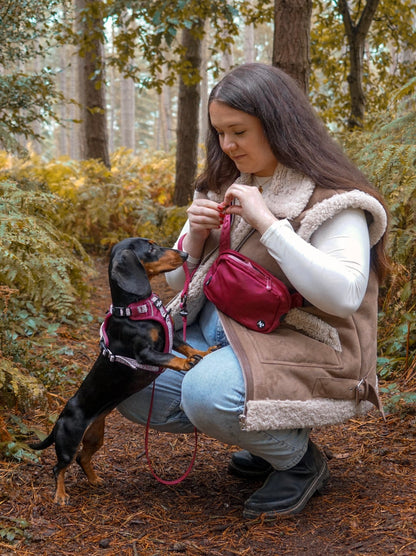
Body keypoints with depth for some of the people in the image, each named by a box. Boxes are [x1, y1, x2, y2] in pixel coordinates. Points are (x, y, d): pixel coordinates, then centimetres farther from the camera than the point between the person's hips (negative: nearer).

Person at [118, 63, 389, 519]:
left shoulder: (331, 200, -12)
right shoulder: (225, 189, 10)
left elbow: (345, 295, -28)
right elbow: (179, 283, 13)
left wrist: (266, 222, -27)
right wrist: (195, 236, -9)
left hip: (300, 349, -8)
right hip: (221, 333, 8)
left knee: (207, 393, -34)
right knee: (132, 388, -8)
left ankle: (300, 459, -4)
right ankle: (258, 432, 8)